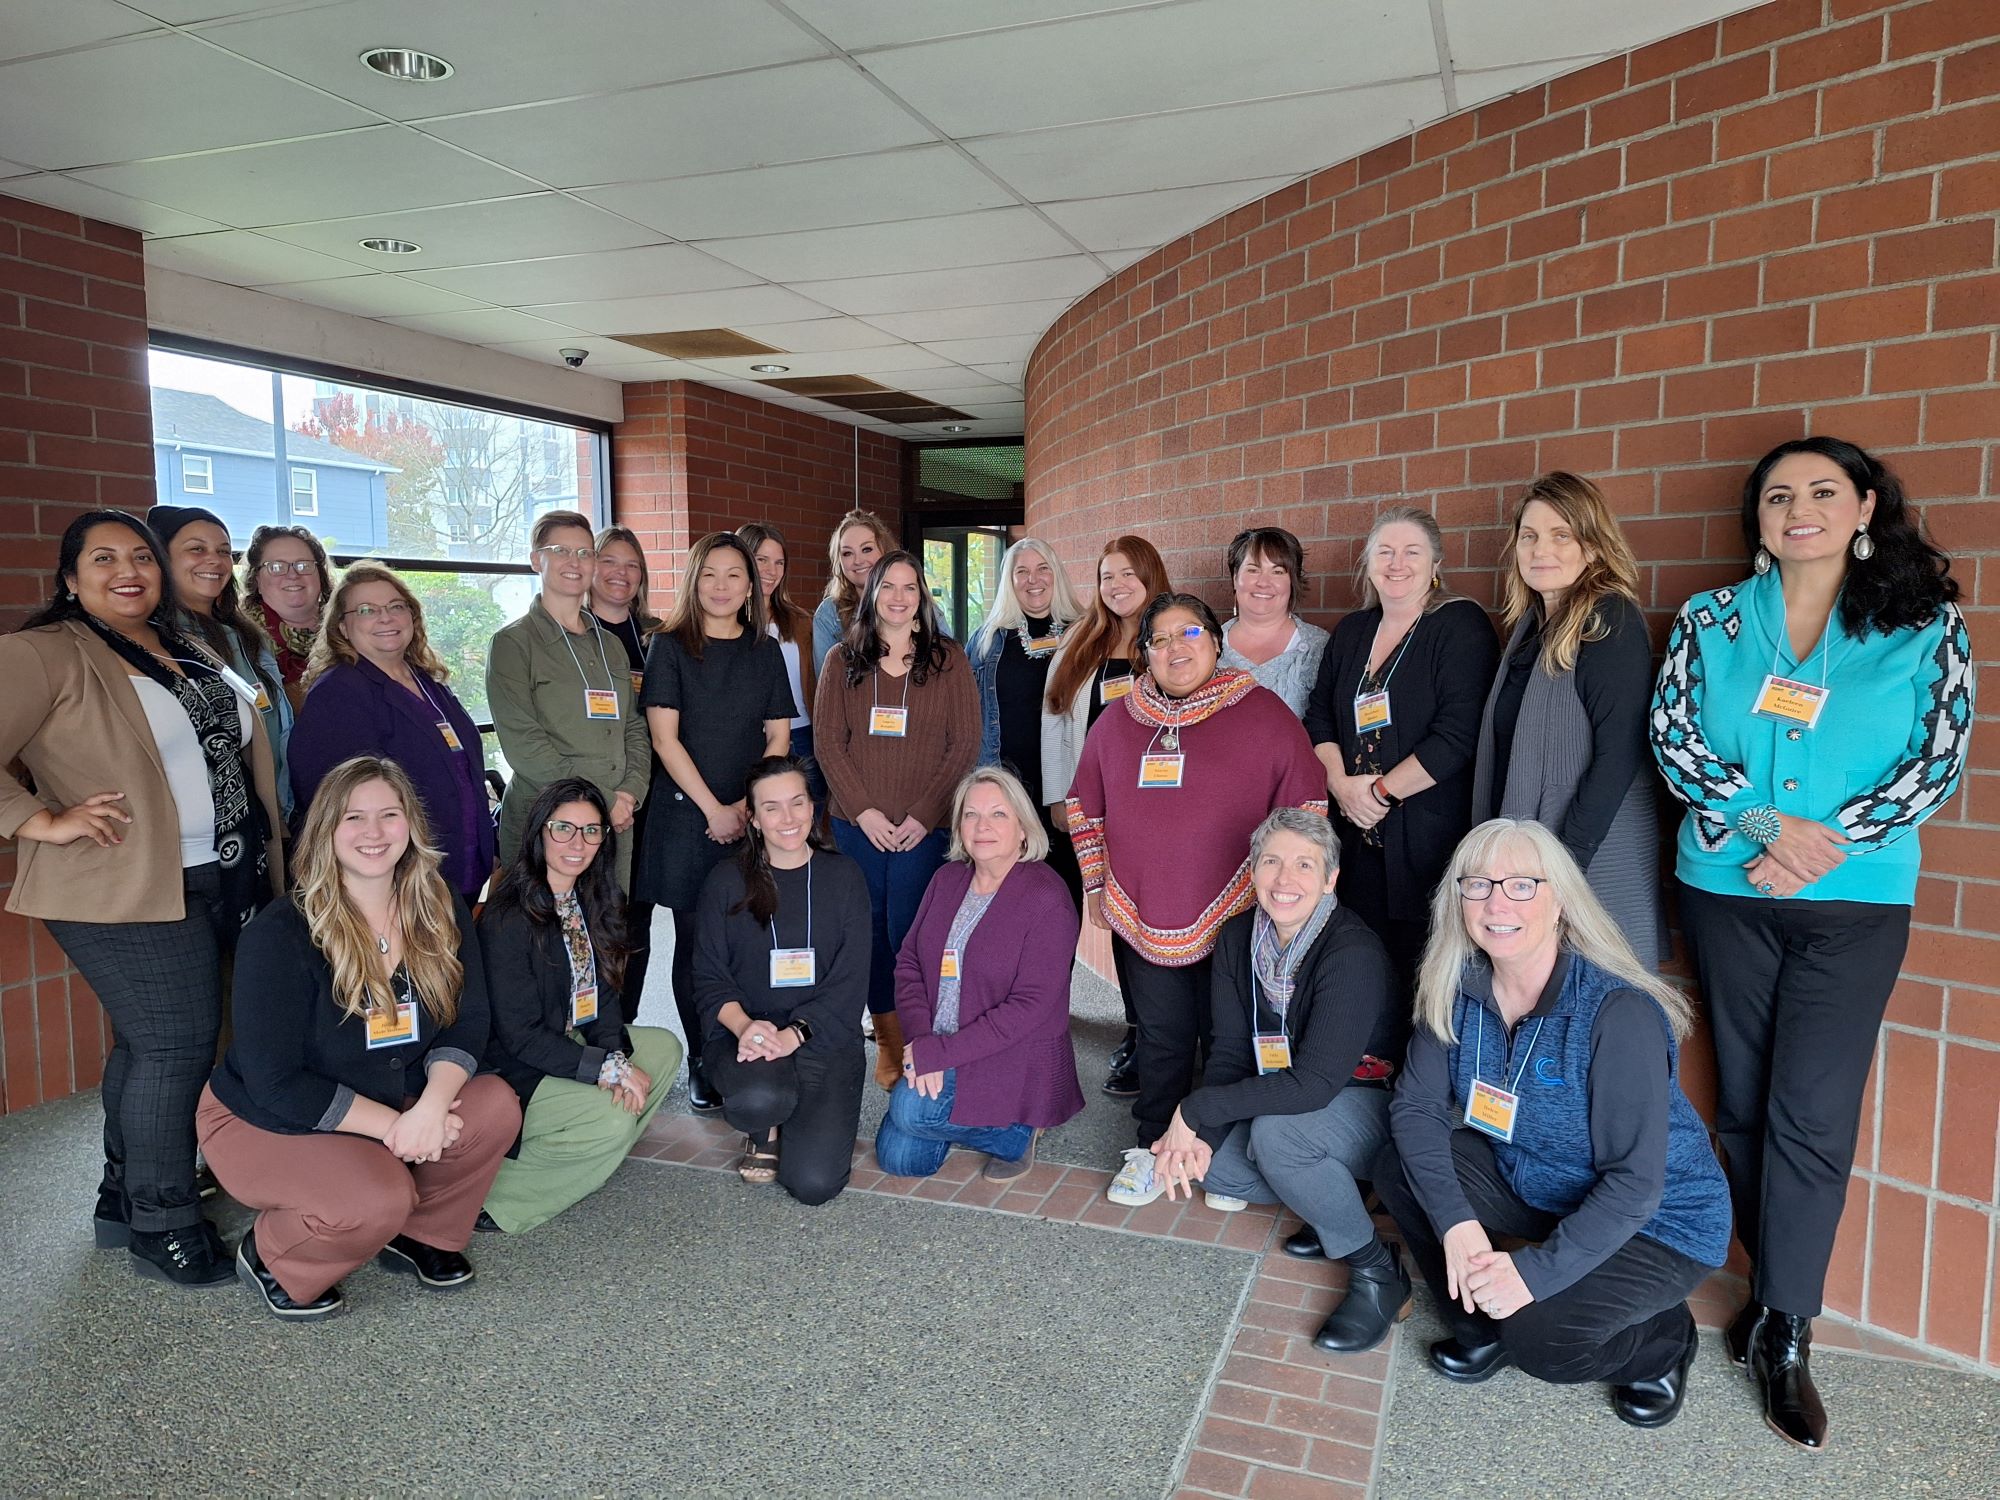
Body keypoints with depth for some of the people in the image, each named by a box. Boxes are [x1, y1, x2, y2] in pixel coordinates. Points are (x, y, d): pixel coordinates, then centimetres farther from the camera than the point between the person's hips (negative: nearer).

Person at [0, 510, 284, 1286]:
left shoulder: (185, 651, 16)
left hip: (223, 883, 7)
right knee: (174, 1046, -5)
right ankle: (164, 1228, 9)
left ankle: (124, 1200, 30)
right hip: (128, 893, -7)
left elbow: (247, 749, 22)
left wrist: (271, 866, 16)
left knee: (146, 1045, 16)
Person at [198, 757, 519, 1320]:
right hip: (265, 1126, -5)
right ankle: (270, 1258, 1)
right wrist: (393, 1125, -25)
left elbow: (467, 1023, -8)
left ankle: (420, 1235, 5)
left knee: (496, 1107, -22)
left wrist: (430, 1107, -27)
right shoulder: (280, 934, -21)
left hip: (392, 1109, 5)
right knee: (380, 1198, -32)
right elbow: (274, 1083, -21)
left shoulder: (440, 911, -7)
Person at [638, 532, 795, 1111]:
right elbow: (664, 738, -5)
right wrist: (715, 808, -9)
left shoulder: (765, 651, 10)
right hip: (686, 816, -2)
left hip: (754, 819, 2)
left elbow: (778, 737, 7)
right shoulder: (670, 646, 2)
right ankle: (701, 1062, 13)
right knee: (695, 939, 2)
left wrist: (747, 807, -5)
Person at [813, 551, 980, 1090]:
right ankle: (887, 1040, 20)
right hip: (857, 825, 2)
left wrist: (924, 814, -9)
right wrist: (862, 810, -8)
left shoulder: (948, 658, 3)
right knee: (869, 932, 5)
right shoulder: (842, 662, 8)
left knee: (909, 934, -3)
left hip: (924, 828, -2)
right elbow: (827, 741, 3)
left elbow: (965, 742, -1)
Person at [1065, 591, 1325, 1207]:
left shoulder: (1264, 713, -4)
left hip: (1232, 921, -3)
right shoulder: (1118, 721, 8)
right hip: (1142, 920, 3)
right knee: (1162, 1037, 13)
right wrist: (1096, 884, 12)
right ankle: (1153, 1148, 30)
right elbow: (1085, 804, 18)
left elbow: (1307, 806, -2)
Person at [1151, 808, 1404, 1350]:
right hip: (1286, 1099, 7)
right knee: (1202, 1160, -13)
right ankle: (1333, 1202, 8)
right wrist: (1200, 1132, -20)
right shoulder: (1237, 938, -7)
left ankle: (1379, 1274, -13)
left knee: (1275, 1130, -34)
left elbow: (1312, 1085, -32)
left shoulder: (1355, 955, -28)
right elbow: (1231, 1050, -3)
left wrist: (1196, 1109, -27)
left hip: (1370, 1104, -7)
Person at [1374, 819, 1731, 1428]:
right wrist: (1455, 1221, -26)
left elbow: (1635, 1182, -28)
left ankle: (1663, 1337, 9)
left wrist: (1537, 1272, -32)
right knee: (1399, 1169, -13)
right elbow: (1416, 1104, -11)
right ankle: (1480, 1327, 10)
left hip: (1656, 1222, -6)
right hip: (1531, 1185, 6)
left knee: (1539, 1338, -25)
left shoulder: (1619, 1012, -30)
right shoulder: (1459, 989, -12)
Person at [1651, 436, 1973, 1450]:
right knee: (1743, 1102, 9)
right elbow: (1671, 737, -4)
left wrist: (1824, 842, -15)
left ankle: (1784, 1337, 9)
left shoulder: (1924, 628, 1)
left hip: (1855, 902, -2)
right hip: (1725, 891, 2)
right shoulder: (1710, 619, 4)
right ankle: (1775, 1291, 26)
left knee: (1812, 1116, -2)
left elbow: (1938, 761, -4)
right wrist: (1766, 824, -17)